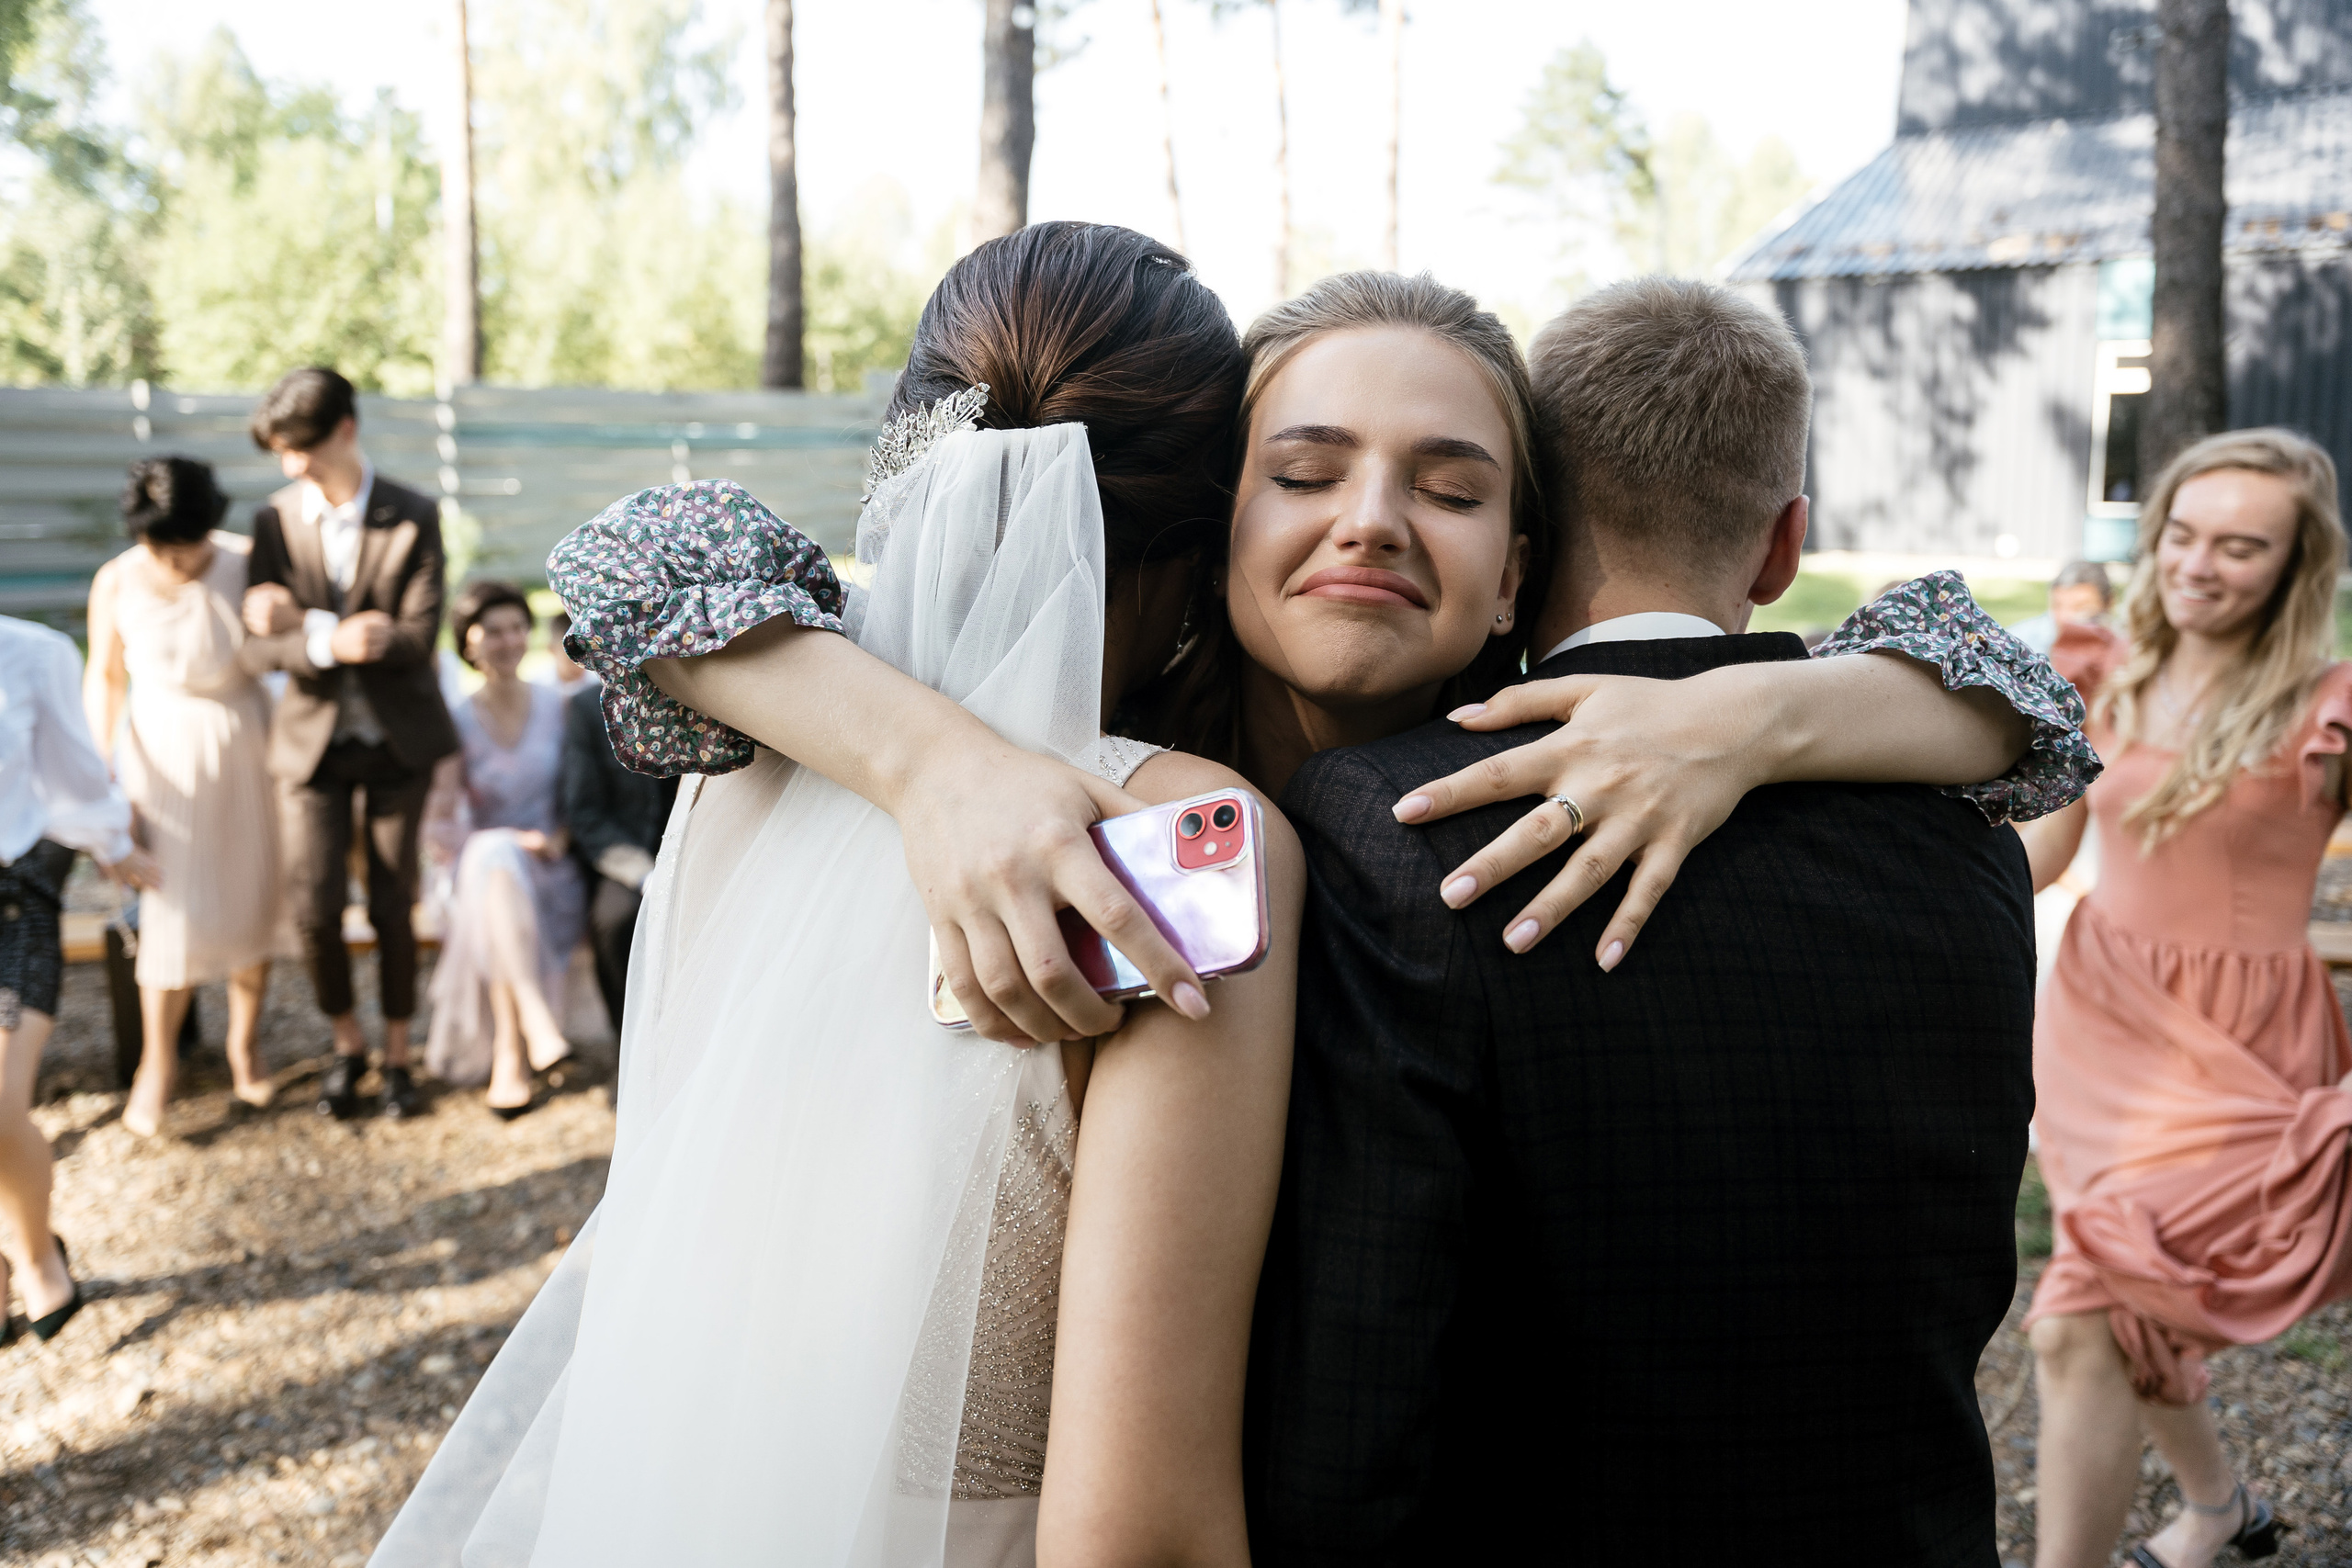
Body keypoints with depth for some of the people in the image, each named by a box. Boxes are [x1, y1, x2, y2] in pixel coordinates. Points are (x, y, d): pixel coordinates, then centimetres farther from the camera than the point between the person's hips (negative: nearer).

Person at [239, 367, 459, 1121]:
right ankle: (346, 1043, 23)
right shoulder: (276, 522, -2)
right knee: (315, 905, -2)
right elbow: (270, 644, -8)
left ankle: (397, 1054, 22)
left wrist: (307, 624, -18)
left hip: (397, 740, -1)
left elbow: (417, 639, -15)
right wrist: (334, 643, -27)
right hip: (314, 738, 1)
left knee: (393, 906, 5)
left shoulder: (414, 519, -8)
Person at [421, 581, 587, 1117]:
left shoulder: (557, 706, 2)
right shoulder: (458, 724, -2)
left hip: (555, 877, 1)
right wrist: (509, 842, -19)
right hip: (488, 877, -1)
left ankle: (509, 1054, -27)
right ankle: (537, 1026, -45)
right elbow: (437, 825, -5)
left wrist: (563, 835, -9)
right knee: (493, 856, -38)